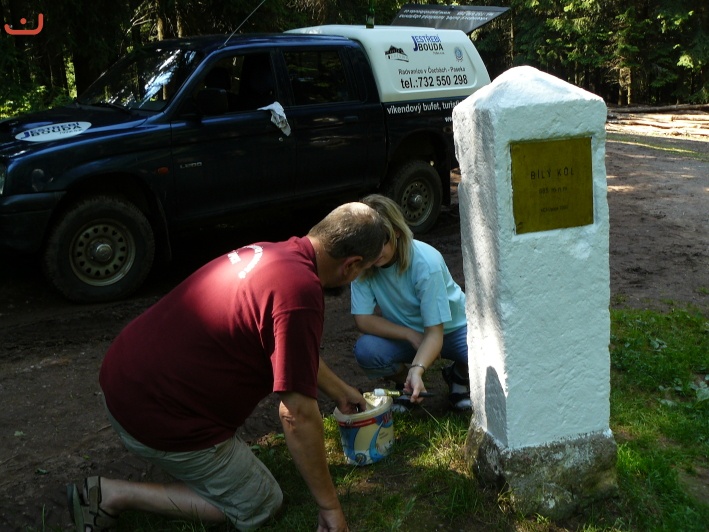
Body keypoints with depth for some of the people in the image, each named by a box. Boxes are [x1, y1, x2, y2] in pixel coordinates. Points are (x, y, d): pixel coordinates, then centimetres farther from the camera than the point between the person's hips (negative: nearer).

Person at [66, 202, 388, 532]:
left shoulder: (271, 252, 3)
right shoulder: (300, 290, -25)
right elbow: (298, 416, -22)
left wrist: (339, 391, 34)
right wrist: (329, 505, -9)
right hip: (158, 416, -9)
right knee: (260, 505, 10)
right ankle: (116, 495, 4)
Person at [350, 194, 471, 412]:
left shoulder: (426, 263, -29)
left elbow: (434, 333, -31)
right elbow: (363, 320, -17)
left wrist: (417, 369, -47)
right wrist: (411, 335, -26)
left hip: (450, 328, -2)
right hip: (403, 335, 2)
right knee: (365, 350, -29)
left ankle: (458, 377, 6)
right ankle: (404, 380, 4)